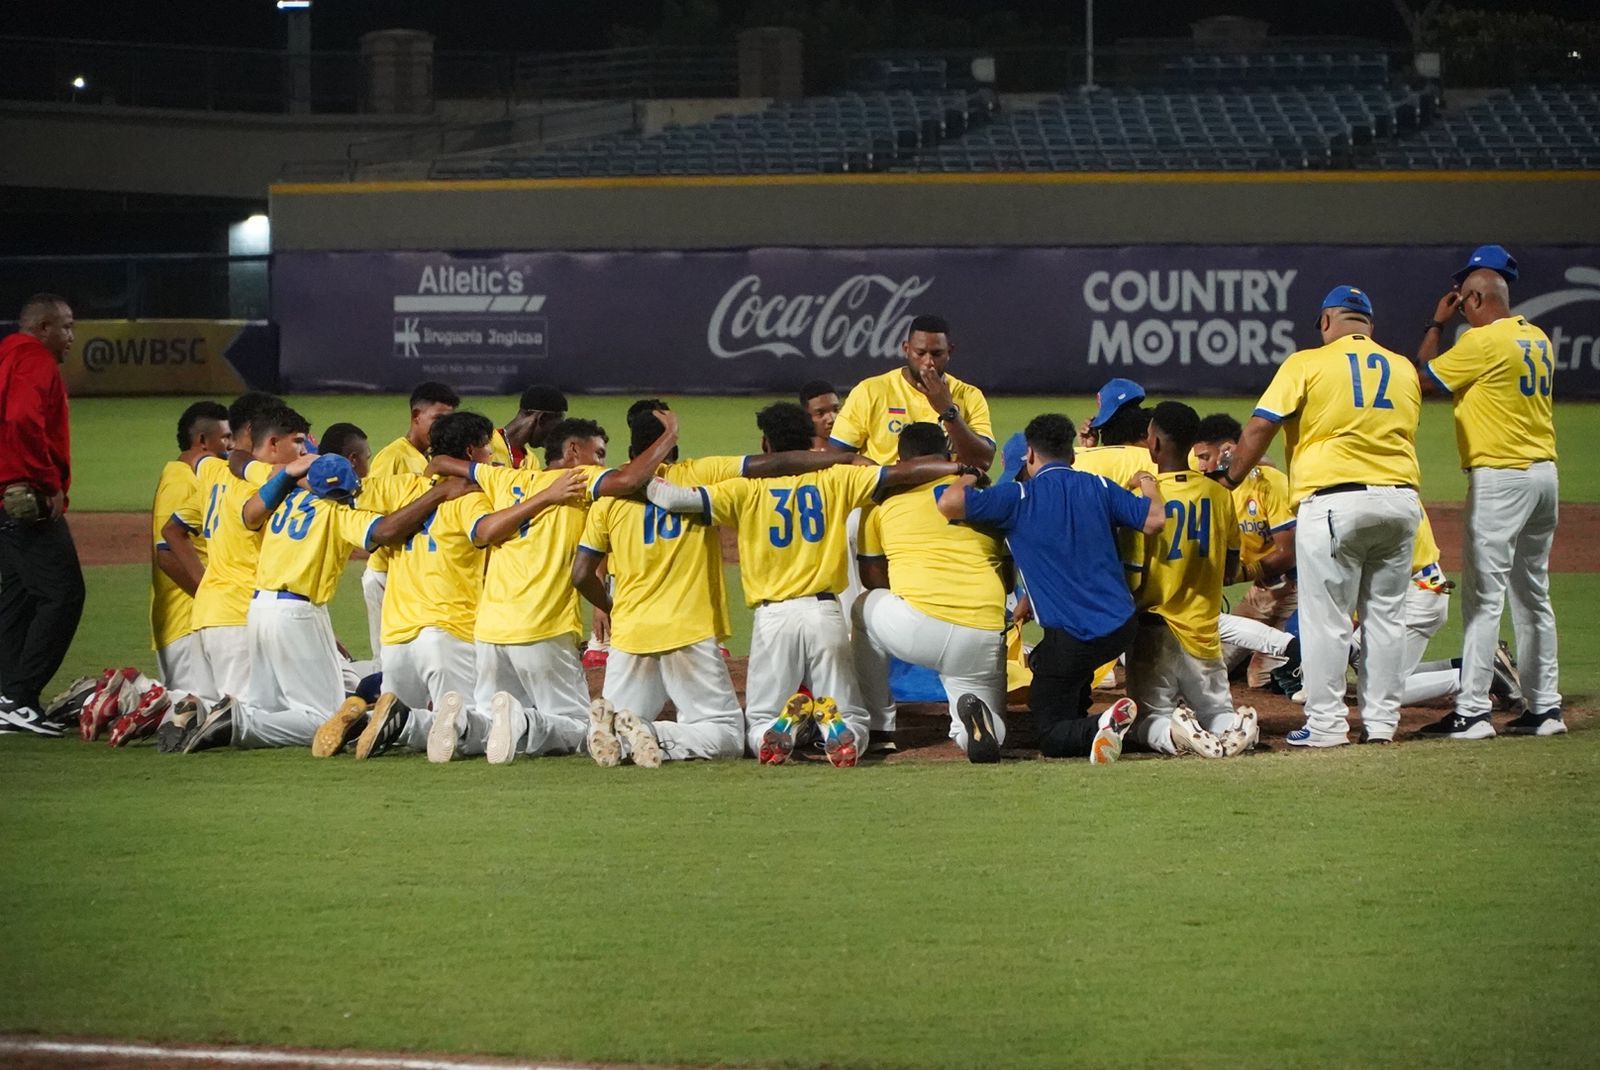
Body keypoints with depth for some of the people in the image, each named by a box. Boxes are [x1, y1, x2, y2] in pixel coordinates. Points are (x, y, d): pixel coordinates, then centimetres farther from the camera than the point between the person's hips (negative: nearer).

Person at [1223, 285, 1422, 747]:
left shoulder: (1307, 363, 1)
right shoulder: (1404, 370, 15)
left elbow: (1260, 427, -4)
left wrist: (1228, 481, 4)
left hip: (1334, 498, -5)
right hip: (1401, 499, 5)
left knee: (1325, 618, -1)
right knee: (1386, 616, 12)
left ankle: (1326, 723, -2)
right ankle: (1381, 720, 13)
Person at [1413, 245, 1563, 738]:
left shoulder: (1483, 341, -14)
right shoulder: (1539, 340, 11)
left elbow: (1424, 378, -5)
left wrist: (1436, 326, 8)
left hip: (1500, 477, -8)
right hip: (1545, 472, 8)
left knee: (1483, 595, -8)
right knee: (1533, 595, 14)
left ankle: (1472, 712, -10)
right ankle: (1544, 707, 16)